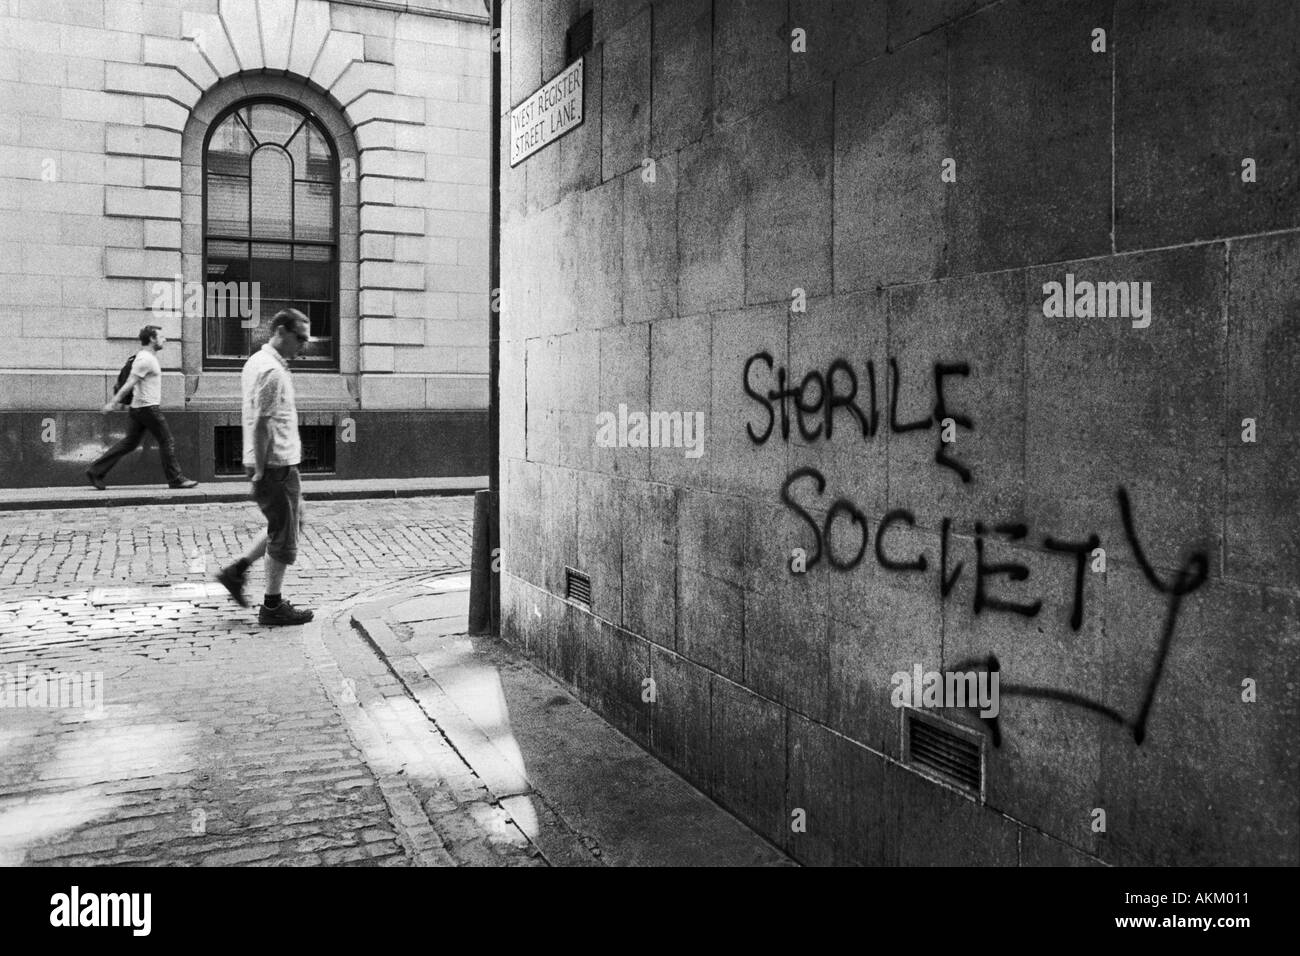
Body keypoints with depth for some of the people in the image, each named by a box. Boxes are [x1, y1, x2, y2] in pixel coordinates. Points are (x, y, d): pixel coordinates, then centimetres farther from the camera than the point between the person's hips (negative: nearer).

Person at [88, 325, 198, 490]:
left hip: (139, 408, 10)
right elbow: (129, 384, -18)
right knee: (167, 442, -3)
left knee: (129, 443, 9)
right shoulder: (145, 359, -15)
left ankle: (95, 471, 9)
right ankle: (175, 479, 2)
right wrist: (113, 402, -20)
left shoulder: (147, 357, 17)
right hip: (148, 408, -10)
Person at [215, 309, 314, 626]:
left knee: (290, 524, 21)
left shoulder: (257, 361, 13)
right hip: (277, 465, -10)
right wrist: (260, 472, -20)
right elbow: (262, 424, -22)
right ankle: (272, 606, 11)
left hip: (275, 461, 10)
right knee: (284, 536, 1)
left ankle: (237, 570, 22)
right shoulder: (273, 371, -19)